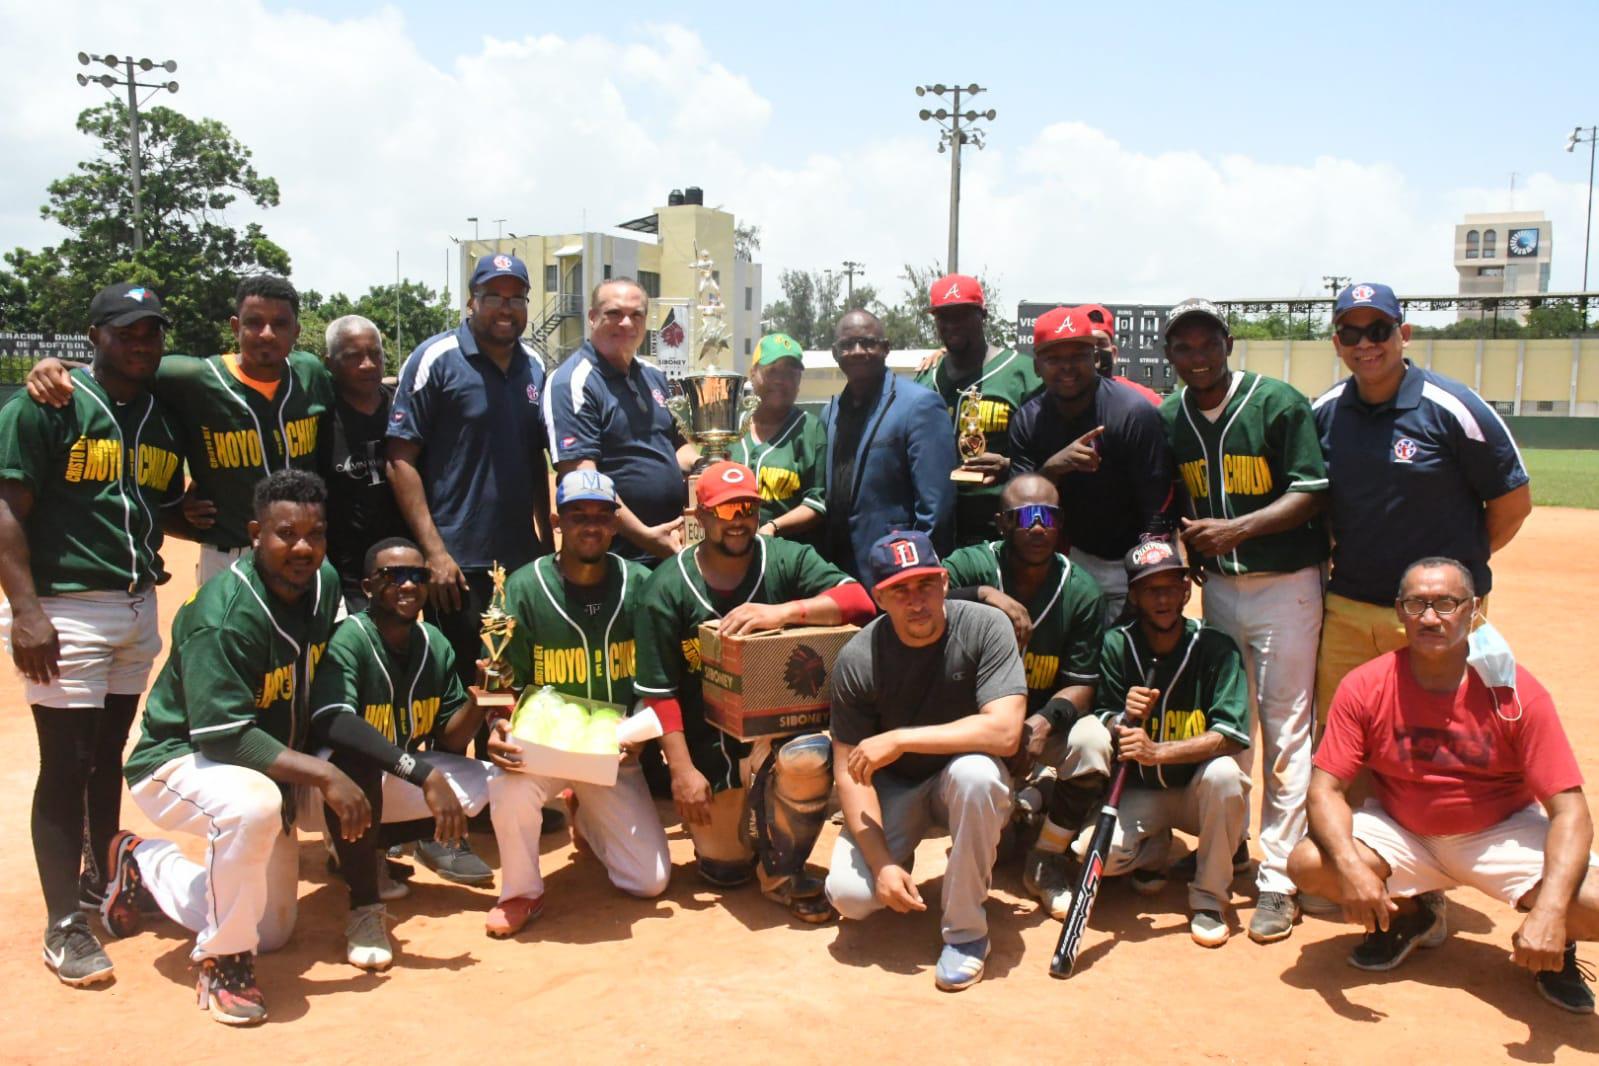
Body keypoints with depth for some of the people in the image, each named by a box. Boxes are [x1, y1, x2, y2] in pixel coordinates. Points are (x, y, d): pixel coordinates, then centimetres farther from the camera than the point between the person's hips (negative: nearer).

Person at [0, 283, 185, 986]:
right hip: (65, 611, -6)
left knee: (110, 755, 16)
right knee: (66, 765, -3)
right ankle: (63, 926, 7)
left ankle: (101, 883, 32)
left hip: (139, 609, 6)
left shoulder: (163, 420, 13)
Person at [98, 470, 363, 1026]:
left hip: (265, 764, 8)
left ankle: (142, 861, 35)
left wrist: (295, 774, -1)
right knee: (254, 804, -42)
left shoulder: (325, 584, -5)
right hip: (178, 762, -8)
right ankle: (223, 961, -17)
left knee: (272, 931, 13)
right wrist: (322, 774, -34)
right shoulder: (223, 615, -28)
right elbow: (222, 737, -31)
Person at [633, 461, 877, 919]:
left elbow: (858, 600, -18)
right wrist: (682, 770, -12)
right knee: (724, 871, 6)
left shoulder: (786, 559, -4)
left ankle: (782, 874, -6)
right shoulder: (667, 588, -5)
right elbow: (658, 691, -6)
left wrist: (782, 611, -31)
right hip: (707, 744, 1)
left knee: (809, 762, -34)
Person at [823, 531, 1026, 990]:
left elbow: (1004, 731, -31)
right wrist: (882, 864, -22)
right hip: (894, 789, 1)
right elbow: (852, 771, -12)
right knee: (850, 894, -20)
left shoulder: (986, 627, -21)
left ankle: (965, 932, -17)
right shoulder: (857, 660, -16)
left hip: (965, 782, -1)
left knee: (975, 772, -37)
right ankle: (901, 858, 19)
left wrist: (899, 739, -30)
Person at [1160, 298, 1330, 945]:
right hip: (1217, 587, 5)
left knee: (1285, 733, -3)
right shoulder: (1169, 419, 7)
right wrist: (1190, 549, 0)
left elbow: (1312, 494, -11)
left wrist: (1236, 528, -21)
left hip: (1285, 586, -5)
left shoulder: (1279, 404, -8)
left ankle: (1279, 879, 3)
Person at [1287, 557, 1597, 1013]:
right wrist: (1350, 867, -35)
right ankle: (1409, 917, 10)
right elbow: (1325, 789, -15)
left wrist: (1550, 912, -34)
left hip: (1500, 833, -1)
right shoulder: (1366, 686, -14)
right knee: (1308, 865, -25)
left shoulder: (1516, 692, -17)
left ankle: (1556, 946, 12)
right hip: (1399, 832, 1)